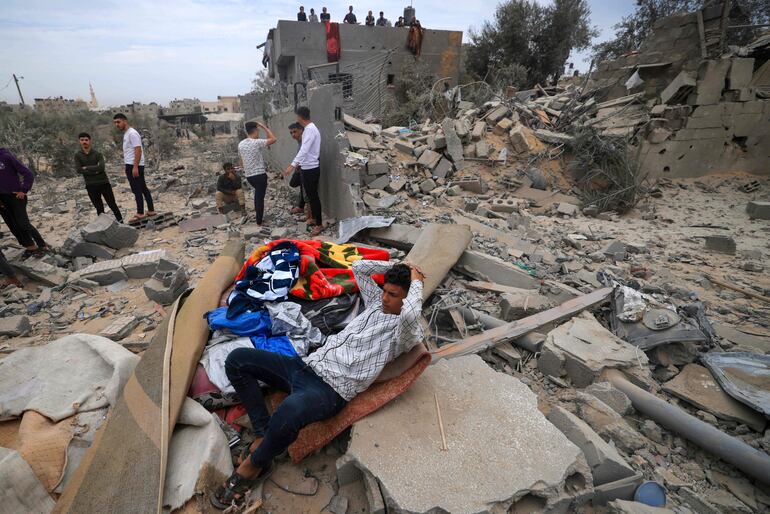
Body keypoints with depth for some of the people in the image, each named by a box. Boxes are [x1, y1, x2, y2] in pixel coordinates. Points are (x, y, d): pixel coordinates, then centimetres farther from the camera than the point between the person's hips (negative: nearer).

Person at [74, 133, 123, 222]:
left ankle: (121, 223, 13)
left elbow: (101, 167, -15)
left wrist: (86, 168, -10)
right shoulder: (77, 155, 3)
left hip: (104, 183, -1)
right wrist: (94, 171, -12)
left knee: (112, 205, 4)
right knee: (99, 208, 8)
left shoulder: (98, 154, 0)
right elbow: (78, 170, -8)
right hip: (91, 186, 1)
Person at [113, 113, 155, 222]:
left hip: (133, 166, -10)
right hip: (131, 165, 10)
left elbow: (138, 150, -21)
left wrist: (135, 167, -25)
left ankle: (140, 213, -3)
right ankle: (151, 210, 15)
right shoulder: (126, 133, 18)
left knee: (137, 189, -7)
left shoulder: (132, 133, -14)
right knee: (143, 188, 11)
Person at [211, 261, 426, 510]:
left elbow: (411, 313, -29)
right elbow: (358, 267, 22)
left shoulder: (407, 331, -4)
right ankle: (263, 434, 0)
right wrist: (394, 266, 17)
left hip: (332, 389, -8)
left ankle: (253, 465, -7)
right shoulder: (376, 302, 19)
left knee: (288, 412, -41)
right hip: (307, 365, 9)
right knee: (237, 359, -1)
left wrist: (416, 281, -10)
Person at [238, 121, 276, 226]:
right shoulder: (257, 142, -17)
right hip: (260, 174, -7)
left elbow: (241, 162, 13)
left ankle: (256, 209, 41)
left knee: (258, 192, 31)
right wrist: (264, 127, -4)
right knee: (260, 197, 2)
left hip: (248, 175, 7)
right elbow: (273, 139, -11)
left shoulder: (241, 144, 4)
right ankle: (259, 221, 9)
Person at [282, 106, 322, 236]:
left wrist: (293, 165, -39)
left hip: (311, 169, -10)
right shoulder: (309, 128, 13)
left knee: (313, 196, -4)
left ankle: (319, 224, 4)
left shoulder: (310, 129, -19)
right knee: (310, 195, 18)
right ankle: (315, 218, 32)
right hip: (307, 168, 10)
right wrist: (299, 163, 28)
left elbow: (304, 150, -32)